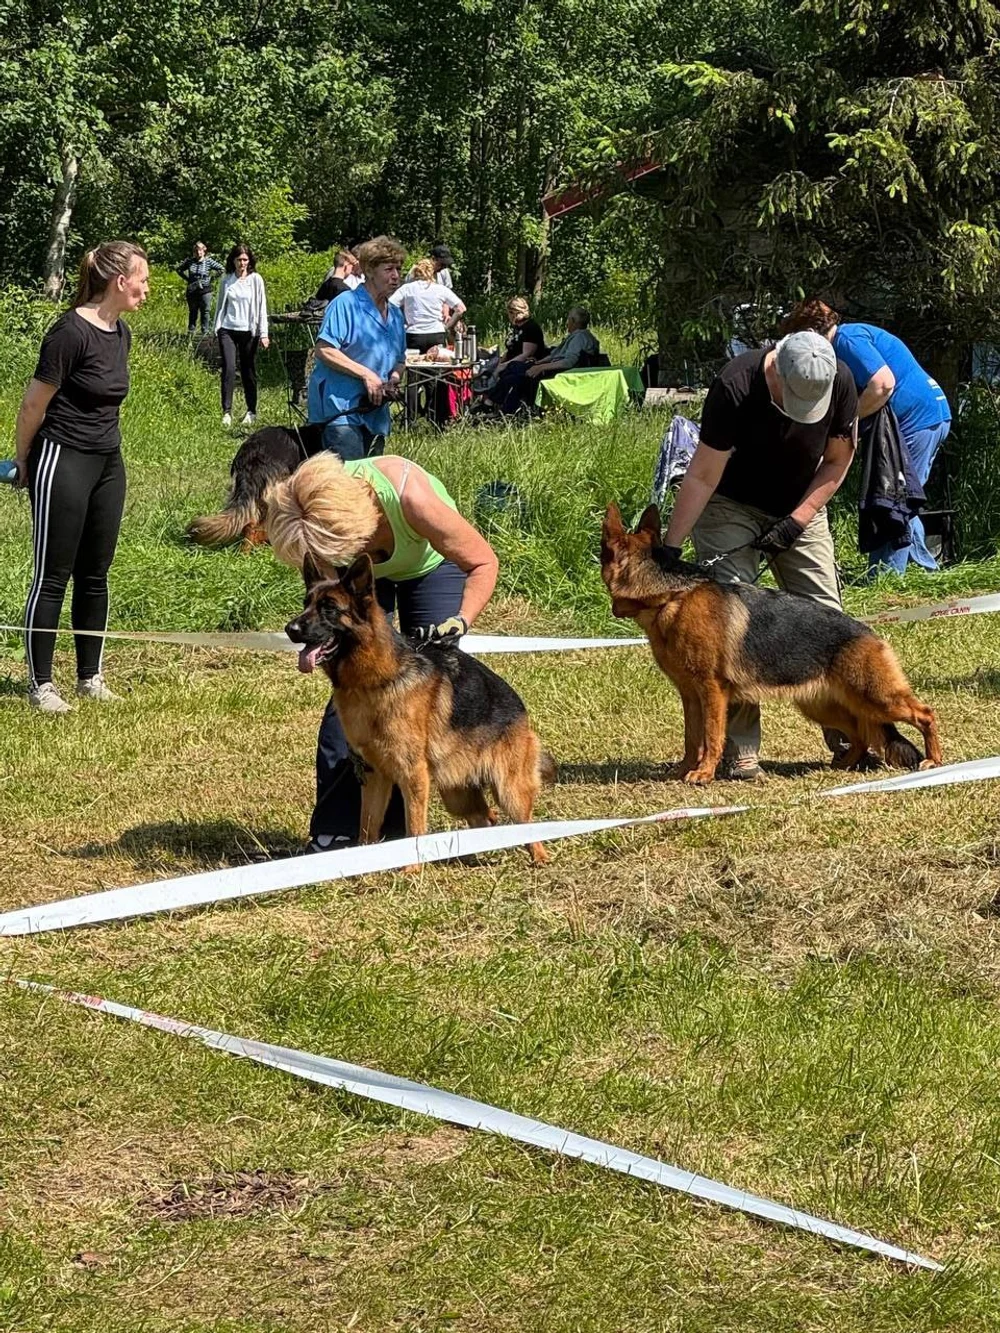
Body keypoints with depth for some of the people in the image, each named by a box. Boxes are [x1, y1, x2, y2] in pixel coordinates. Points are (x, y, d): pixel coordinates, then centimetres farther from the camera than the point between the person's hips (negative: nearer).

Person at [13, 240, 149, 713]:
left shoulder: (121, 333, 5)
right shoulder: (71, 333, -19)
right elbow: (34, 404, -11)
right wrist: (24, 462, 0)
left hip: (107, 462, 8)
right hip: (63, 462, -8)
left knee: (95, 575, 12)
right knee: (53, 577, -1)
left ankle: (90, 676, 21)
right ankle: (40, 684, 6)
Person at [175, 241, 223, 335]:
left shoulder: (209, 261, -5)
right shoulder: (189, 261, 1)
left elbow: (221, 269, 1)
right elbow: (178, 269, 14)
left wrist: (211, 279, -3)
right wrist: (187, 278, 5)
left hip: (205, 289, -2)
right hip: (192, 291, 2)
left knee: (205, 311, 0)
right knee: (192, 311, 9)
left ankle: (205, 330, 6)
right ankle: (191, 330, 16)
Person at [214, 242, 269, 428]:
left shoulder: (255, 279, 2)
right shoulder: (226, 281, 7)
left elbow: (262, 306, 1)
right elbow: (220, 305, 14)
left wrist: (263, 333, -4)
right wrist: (216, 329, 10)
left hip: (248, 331, -1)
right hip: (228, 329, 1)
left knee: (248, 371, 4)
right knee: (228, 369, -9)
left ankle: (251, 411, 16)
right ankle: (227, 412, -8)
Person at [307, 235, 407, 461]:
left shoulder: (395, 315, 17)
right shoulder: (346, 304, -8)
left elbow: (399, 360, 28)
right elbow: (324, 350, -16)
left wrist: (394, 377, 4)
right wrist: (365, 374, -19)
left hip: (375, 414, 8)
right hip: (340, 409, -8)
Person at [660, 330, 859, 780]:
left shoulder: (840, 383, -20)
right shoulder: (735, 387, -31)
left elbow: (836, 462, -5)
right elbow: (702, 476, -24)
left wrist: (797, 520, -16)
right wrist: (670, 548, -26)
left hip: (801, 507, 4)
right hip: (731, 506, -3)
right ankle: (739, 748, -12)